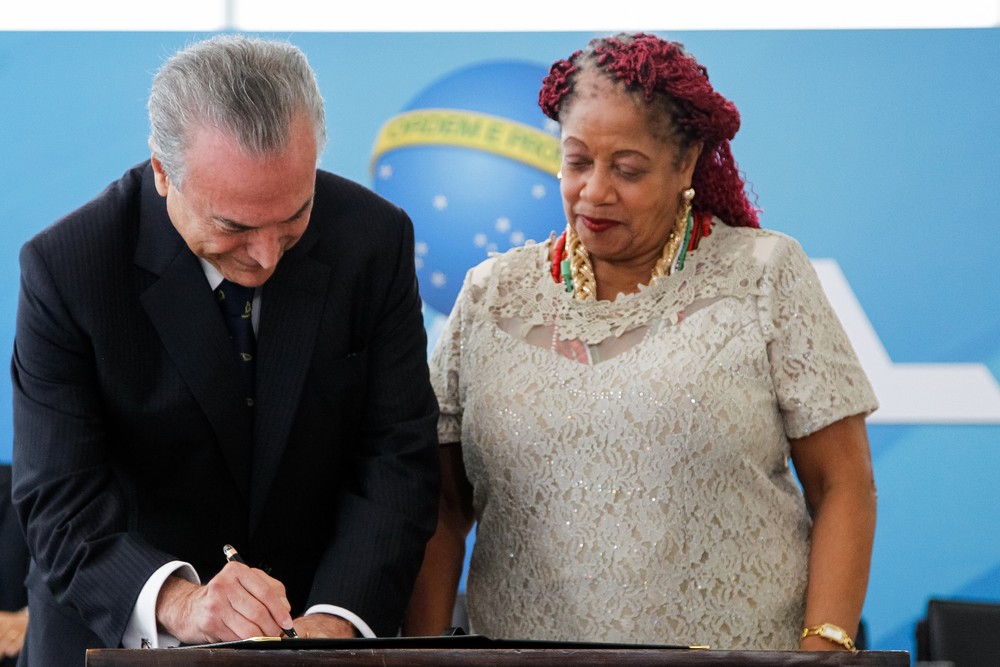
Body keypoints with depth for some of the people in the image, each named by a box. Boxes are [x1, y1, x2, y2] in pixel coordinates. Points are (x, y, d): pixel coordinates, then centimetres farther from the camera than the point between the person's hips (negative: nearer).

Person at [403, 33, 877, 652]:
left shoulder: (765, 277, -1)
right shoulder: (490, 295, 6)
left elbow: (843, 487, -3)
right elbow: (443, 505, 7)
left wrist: (824, 647, -13)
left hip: (737, 647, -2)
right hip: (521, 649, 2)